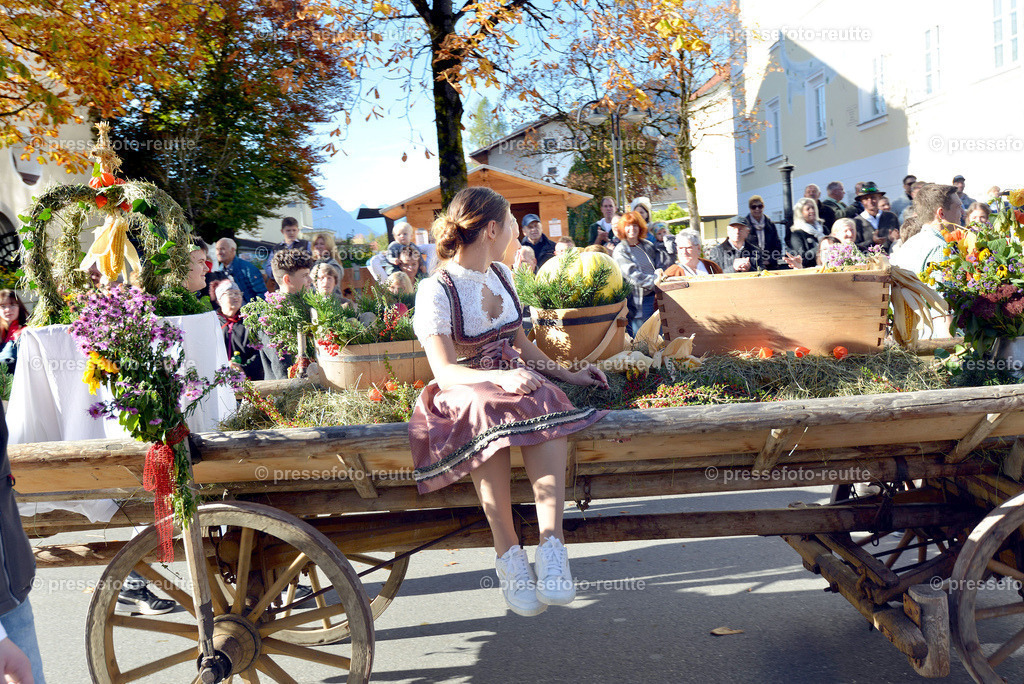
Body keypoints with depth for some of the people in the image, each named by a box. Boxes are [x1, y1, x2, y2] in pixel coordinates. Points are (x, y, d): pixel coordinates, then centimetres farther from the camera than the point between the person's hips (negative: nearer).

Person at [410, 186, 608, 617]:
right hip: (462, 392, -5)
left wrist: (568, 375, 16)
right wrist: (499, 378, -32)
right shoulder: (436, 291, -8)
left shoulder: (500, 274, 15)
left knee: (548, 405, -31)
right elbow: (446, 370, -16)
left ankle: (551, 543, -40)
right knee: (486, 413, -40)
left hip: (513, 380, 5)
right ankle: (508, 554, -35)